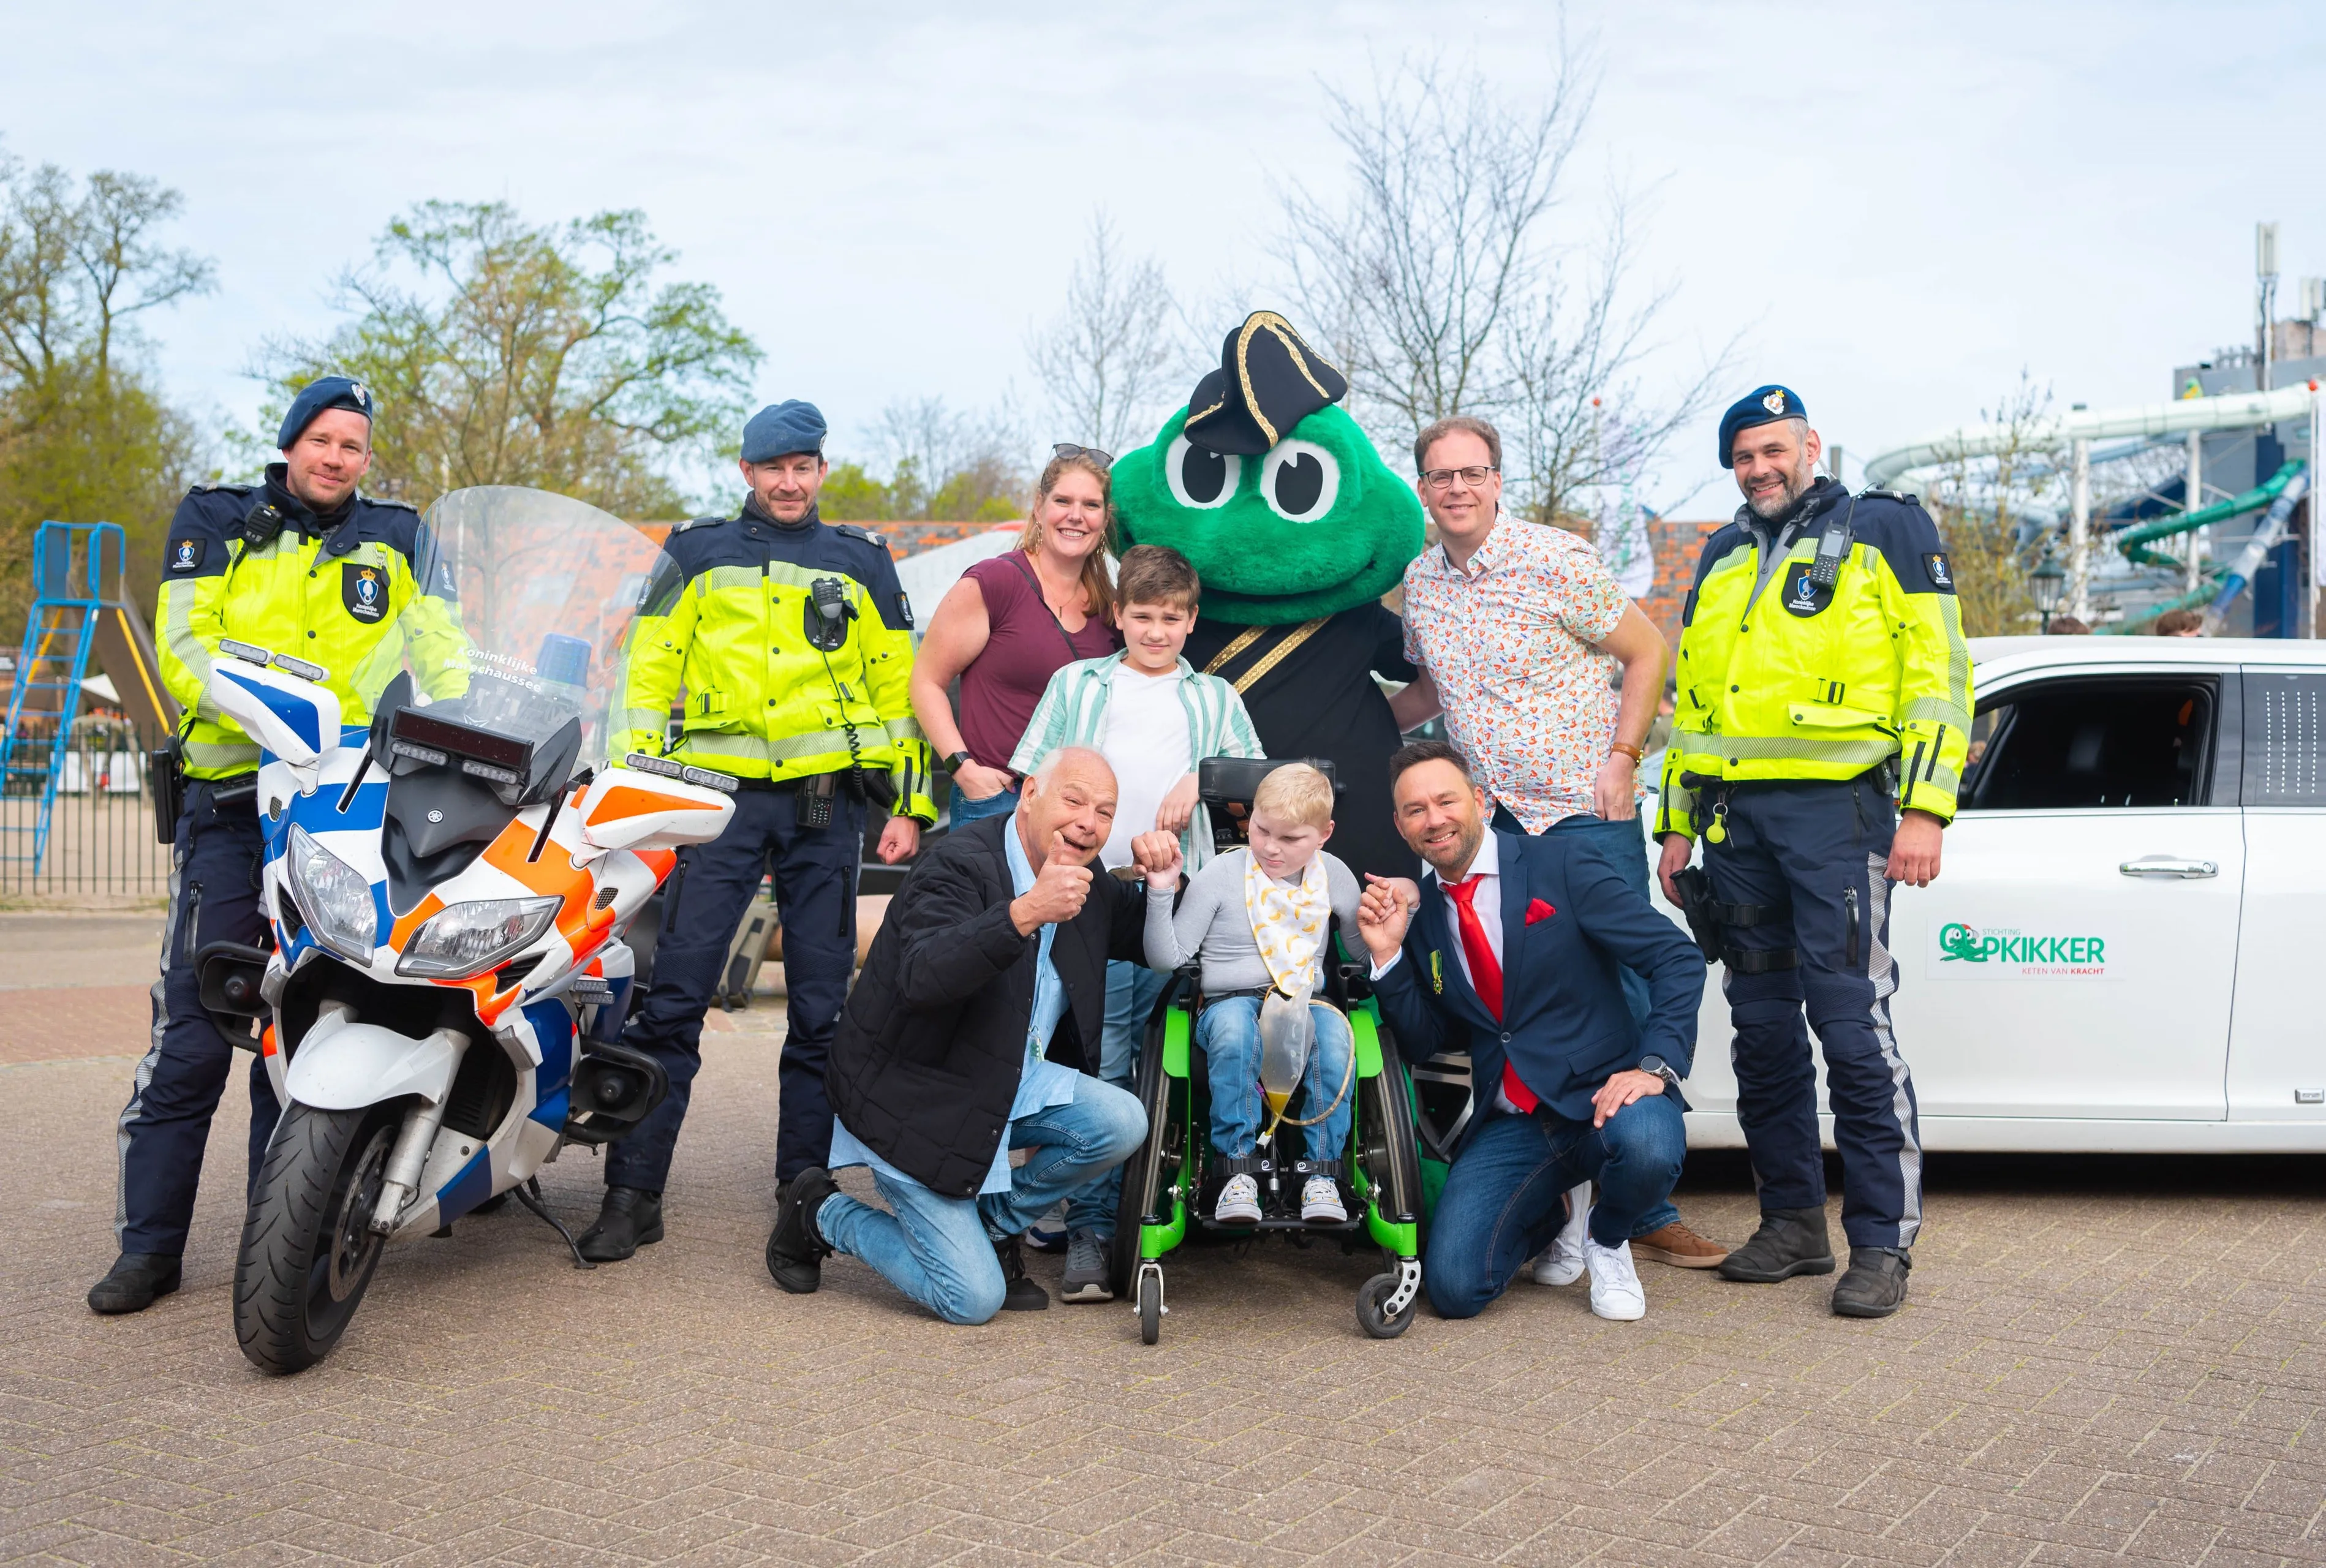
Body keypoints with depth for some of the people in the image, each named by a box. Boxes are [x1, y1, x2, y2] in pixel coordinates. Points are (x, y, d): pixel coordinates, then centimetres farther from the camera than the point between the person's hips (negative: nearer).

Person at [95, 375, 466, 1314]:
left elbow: (439, 644, 7)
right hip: (233, 795, -1)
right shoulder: (214, 522, 11)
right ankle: (149, 1243, 3)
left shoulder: (397, 537, 16)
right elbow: (183, 639, 0)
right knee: (194, 1031, -5)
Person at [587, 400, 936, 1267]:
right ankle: (633, 1193, -1)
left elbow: (898, 684, 15)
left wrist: (909, 804, 9)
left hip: (825, 803, 1)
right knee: (673, 997, -6)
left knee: (821, 1008, 4)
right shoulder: (696, 553, 11)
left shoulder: (862, 562, 13)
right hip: (721, 796, -1)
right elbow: (648, 674, 9)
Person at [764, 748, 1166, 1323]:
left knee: (1121, 1124, -17)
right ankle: (820, 1213, 14)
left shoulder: (1088, 886, 1)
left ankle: (994, 1223, 8)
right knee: (973, 1299, -10)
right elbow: (923, 978, -41)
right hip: (913, 1099, -7)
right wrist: (1027, 912, -53)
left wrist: (1165, 880, -6)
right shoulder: (961, 866, -23)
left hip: (1009, 1083, 8)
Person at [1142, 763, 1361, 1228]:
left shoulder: (1334, 876, 9)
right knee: (1234, 1028, -39)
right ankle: (1239, 1168, -32)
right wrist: (1161, 895, -13)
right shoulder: (1222, 875, 1)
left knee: (1334, 1033, -34)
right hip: (1231, 1002, -2)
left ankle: (1321, 1172, -25)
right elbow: (1166, 958, 0)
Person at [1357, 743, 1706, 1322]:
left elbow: (1678, 959, -9)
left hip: (1602, 1098, -3)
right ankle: (1548, 1217, 21)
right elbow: (1424, 1045, 9)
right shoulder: (1417, 908, 9)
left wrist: (1656, 1067, -21)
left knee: (1647, 1146, -38)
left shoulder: (1566, 862, -4)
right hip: (1509, 1126, 3)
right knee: (1454, 1288, -15)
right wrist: (1388, 955, -5)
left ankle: (1606, 1243, 1)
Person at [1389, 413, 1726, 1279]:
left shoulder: (1556, 561, -9)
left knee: (1621, 1003, -4)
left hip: (1589, 817, -5)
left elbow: (1648, 651, -3)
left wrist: (1623, 756, -11)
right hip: (1496, 824, 5)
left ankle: (1647, 1207, 6)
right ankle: (1551, 1215, 12)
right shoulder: (1421, 582, 8)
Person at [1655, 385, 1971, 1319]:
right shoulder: (1721, 561, 23)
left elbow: (1937, 671, -2)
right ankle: (1793, 1222, 17)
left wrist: (1925, 808, -11)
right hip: (1737, 816, 6)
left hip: (1834, 808, -6)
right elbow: (1691, 699, 26)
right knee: (1763, 1027, 8)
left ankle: (1882, 1241, -3)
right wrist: (1678, 822, 19)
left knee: (1852, 1023, -10)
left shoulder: (1883, 532, 6)